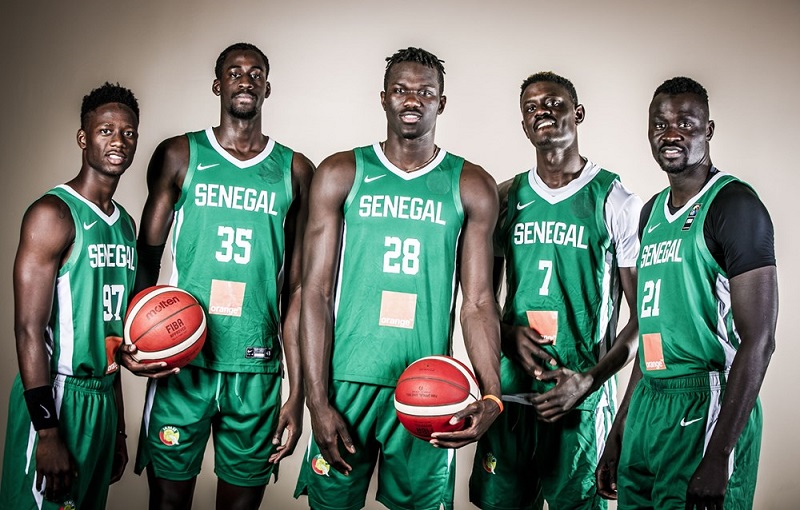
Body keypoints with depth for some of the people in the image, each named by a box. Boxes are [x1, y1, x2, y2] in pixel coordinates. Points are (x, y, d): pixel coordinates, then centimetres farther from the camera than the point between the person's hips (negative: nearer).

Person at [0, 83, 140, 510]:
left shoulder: (125, 224, 13)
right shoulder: (53, 214, -11)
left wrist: (119, 428, 17)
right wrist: (47, 433, -20)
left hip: (103, 398, 8)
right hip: (56, 397, -7)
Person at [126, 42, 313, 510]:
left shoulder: (295, 172, 6)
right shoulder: (180, 156, 5)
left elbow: (297, 290, 6)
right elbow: (146, 258, 5)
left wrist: (298, 392, 2)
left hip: (257, 369, 1)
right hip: (182, 364, 0)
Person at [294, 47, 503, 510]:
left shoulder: (471, 187, 4)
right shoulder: (341, 175, 2)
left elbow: (478, 303, 0)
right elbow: (316, 293, -1)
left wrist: (492, 396, -15)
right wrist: (318, 401, -8)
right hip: (348, 382, 0)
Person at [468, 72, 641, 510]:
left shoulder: (616, 202, -3)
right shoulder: (506, 198, 8)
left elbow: (644, 316, -3)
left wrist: (590, 379, -14)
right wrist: (509, 334, -7)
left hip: (583, 396, -3)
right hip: (510, 389, 3)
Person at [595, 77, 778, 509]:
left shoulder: (734, 206, -9)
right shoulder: (652, 212, 14)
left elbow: (758, 340, -15)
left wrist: (718, 456, -21)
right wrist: (619, 430, 17)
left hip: (706, 406, -7)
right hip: (647, 405, 7)